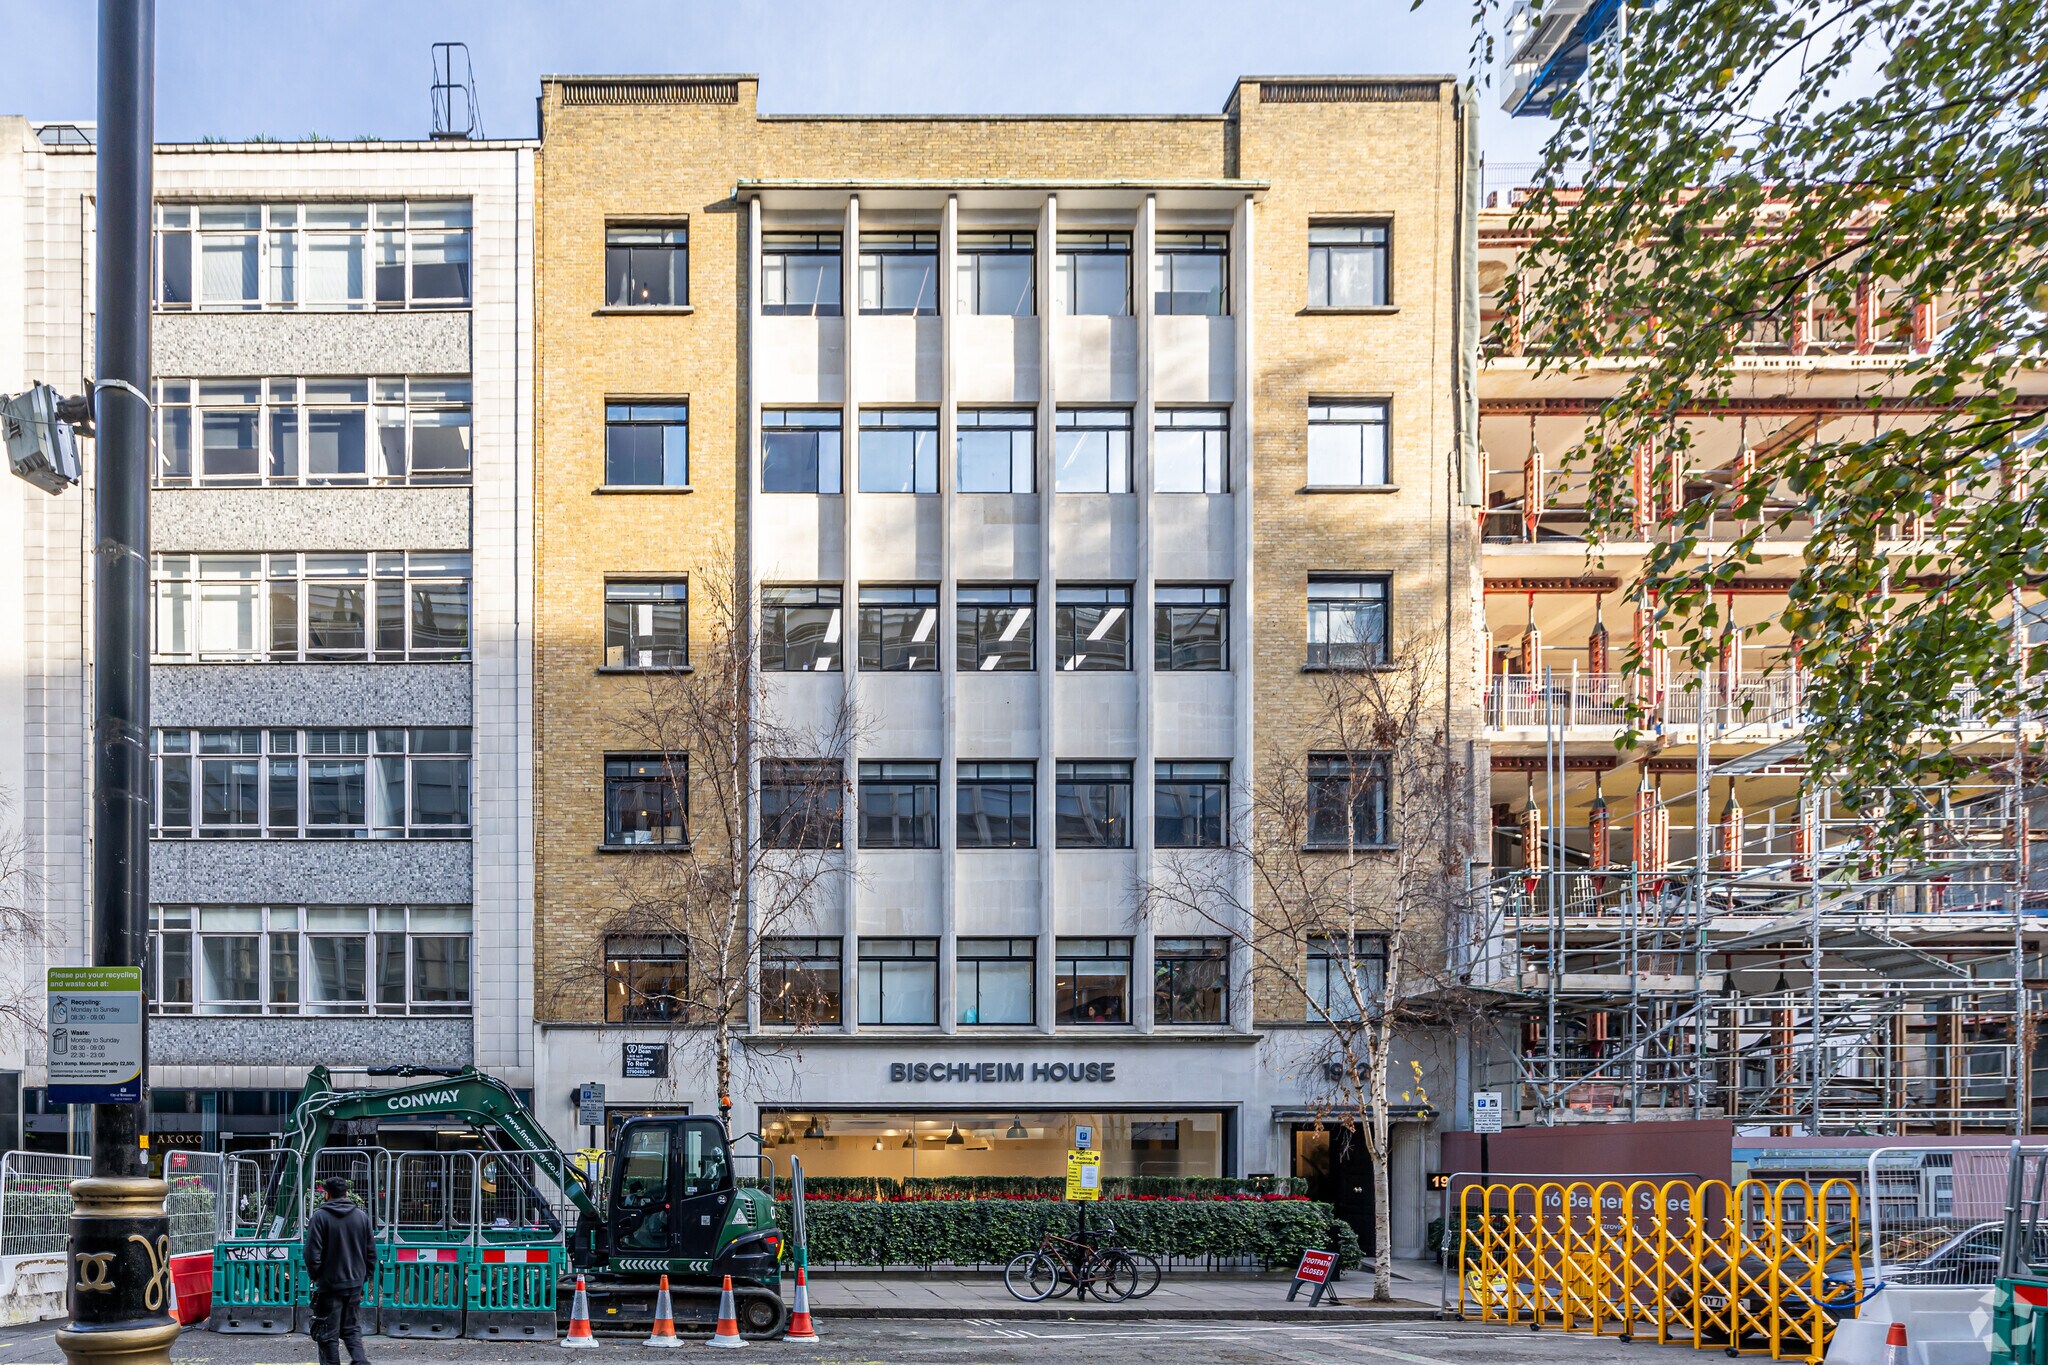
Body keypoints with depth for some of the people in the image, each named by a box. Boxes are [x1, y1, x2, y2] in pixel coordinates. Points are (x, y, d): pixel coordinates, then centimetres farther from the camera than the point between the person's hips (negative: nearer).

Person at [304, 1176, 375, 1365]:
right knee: (351, 1327, 17)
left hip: (330, 1285, -5)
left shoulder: (319, 1216, -10)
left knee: (328, 1334, 5)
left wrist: (314, 1276, 3)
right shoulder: (362, 1216, 4)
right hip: (355, 1284, 5)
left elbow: (313, 1254, -12)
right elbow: (371, 1252, 8)